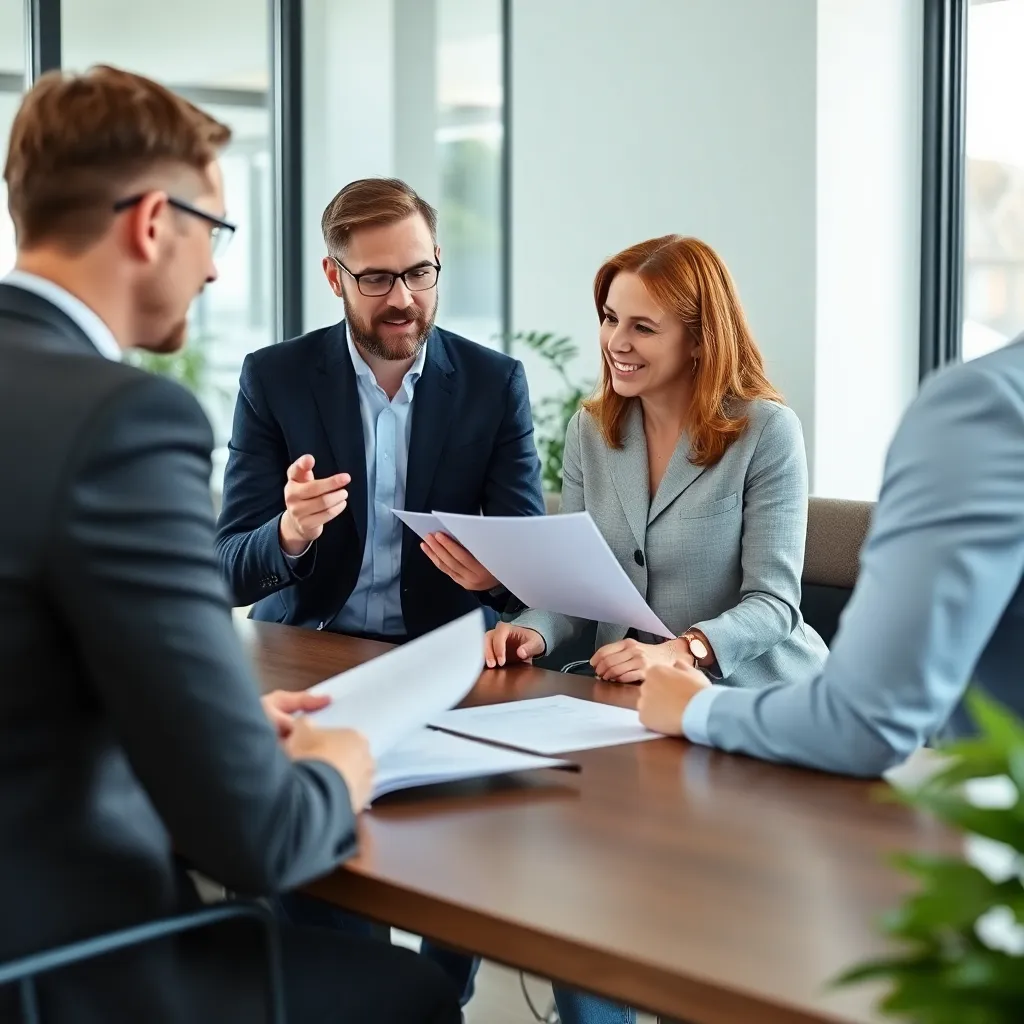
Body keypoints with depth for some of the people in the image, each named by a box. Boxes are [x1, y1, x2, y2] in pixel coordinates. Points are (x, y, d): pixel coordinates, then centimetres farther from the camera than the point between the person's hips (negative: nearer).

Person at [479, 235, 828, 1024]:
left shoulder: (766, 431, -9)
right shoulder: (592, 430, 8)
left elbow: (771, 602, -15)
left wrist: (680, 650, -33)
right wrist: (534, 630, -18)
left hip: (755, 701, -4)